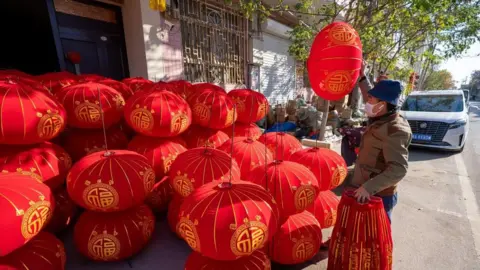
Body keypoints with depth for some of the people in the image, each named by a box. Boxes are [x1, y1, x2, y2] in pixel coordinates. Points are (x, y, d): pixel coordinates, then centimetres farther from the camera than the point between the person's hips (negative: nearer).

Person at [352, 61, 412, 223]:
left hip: (378, 195, -9)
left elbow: (398, 169, -29)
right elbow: (372, 99, 21)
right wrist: (362, 77, 18)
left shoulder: (393, 130, -25)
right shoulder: (381, 119, 2)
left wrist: (369, 187, -34)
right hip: (368, 191, 9)